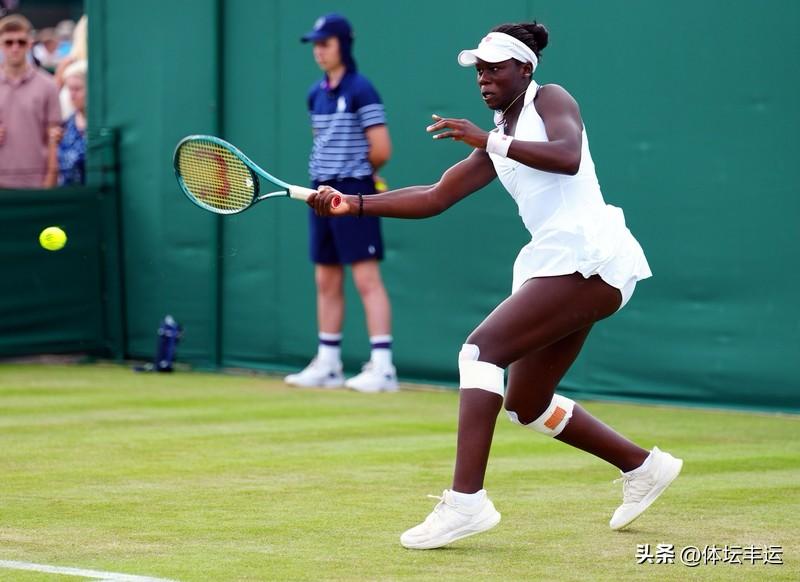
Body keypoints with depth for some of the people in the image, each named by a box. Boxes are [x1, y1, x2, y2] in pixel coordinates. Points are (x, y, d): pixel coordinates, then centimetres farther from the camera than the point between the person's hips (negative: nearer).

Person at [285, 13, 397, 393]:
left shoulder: (361, 90, -9)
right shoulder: (316, 94, 12)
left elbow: (381, 150, -10)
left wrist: (355, 172, 5)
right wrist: (326, 171, 8)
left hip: (353, 194, -8)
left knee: (367, 279, -10)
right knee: (326, 282, 11)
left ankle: (382, 367, -12)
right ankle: (327, 365, 18)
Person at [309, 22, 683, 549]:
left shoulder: (550, 100, 0)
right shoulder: (495, 149, 21)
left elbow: (567, 157, -21)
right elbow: (434, 198, 18)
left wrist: (489, 140, -22)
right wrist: (354, 204, 9)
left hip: (587, 257, -9)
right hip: (554, 263, 9)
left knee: (482, 348, -20)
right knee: (526, 405, 13)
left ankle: (465, 500, -28)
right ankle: (644, 467, 29)